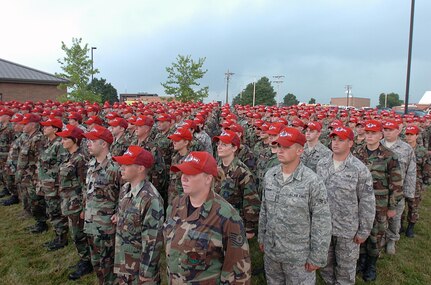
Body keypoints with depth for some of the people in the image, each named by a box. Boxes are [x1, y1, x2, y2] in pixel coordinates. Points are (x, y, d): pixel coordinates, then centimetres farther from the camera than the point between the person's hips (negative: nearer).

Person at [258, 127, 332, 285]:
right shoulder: (269, 175, -3)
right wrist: (261, 236, 13)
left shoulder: (312, 181, -20)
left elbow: (322, 222, -15)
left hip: (298, 255, -5)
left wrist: (317, 257, -11)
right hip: (270, 250, 5)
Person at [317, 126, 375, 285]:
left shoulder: (360, 169, -14)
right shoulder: (321, 164, 0)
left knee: (345, 267, 14)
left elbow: (367, 202, -10)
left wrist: (364, 231, -8)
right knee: (324, 263, 20)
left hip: (347, 228, -4)